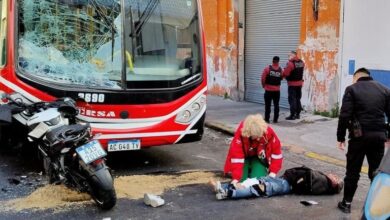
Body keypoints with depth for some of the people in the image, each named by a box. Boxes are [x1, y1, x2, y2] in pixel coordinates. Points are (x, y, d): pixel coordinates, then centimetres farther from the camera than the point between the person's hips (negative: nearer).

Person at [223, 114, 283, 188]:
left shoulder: (268, 132, -30)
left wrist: (273, 172, -23)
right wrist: (235, 178, -44)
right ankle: (248, 169, 18)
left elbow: (276, 152, -18)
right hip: (245, 157, -1)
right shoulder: (240, 133, -36)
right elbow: (236, 155, -38)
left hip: (259, 157, 1)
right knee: (241, 179, -16)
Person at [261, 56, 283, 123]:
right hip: (277, 90, 2)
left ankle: (267, 119, 7)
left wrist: (263, 85, 6)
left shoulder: (267, 68, -10)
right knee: (276, 105, 10)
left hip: (268, 90, -1)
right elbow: (281, 78, 4)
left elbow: (263, 78, -9)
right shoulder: (280, 70, -4)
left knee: (268, 105, 5)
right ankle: (275, 119, 11)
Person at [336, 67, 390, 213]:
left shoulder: (352, 89, -1)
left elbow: (344, 115, -9)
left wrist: (341, 137, -3)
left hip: (359, 135, -3)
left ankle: (347, 203, 14)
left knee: (353, 171, 7)